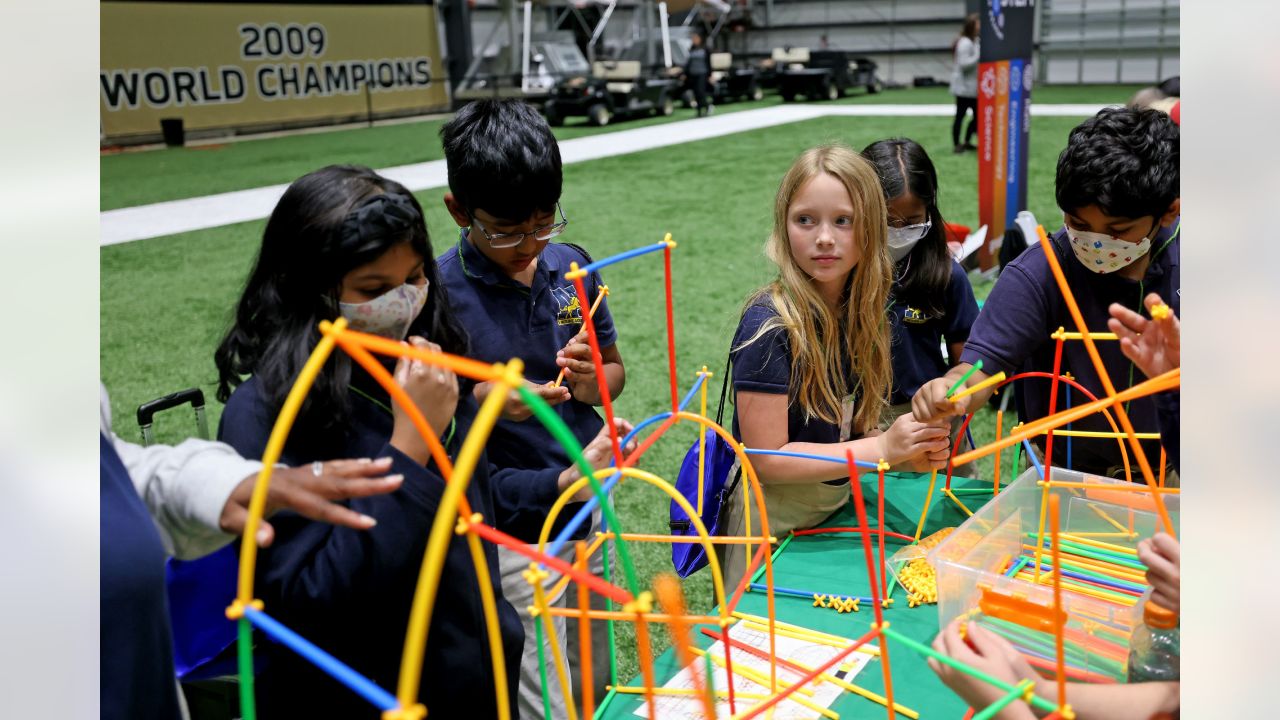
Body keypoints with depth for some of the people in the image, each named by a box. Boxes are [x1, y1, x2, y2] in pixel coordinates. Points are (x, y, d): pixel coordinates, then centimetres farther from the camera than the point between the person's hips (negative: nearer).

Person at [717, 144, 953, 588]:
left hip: (838, 508, 7)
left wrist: (909, 453, -14)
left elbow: (845, 433, 4)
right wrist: (883, 448, -24)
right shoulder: (771, 326, -24)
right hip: (773, 523, -6)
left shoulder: (860, 313, -4)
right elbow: (767, 458, -23)